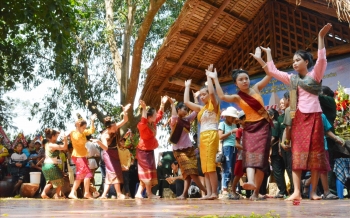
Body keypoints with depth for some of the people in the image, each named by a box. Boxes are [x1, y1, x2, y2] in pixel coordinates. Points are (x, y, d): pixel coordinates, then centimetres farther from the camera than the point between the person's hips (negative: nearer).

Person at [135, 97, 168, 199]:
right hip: (143, 151, -9)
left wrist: (162, 104, 13)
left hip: (150, 151, 9)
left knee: (145, 173, 10)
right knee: (148, 172, -9)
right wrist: (144, 108, -50)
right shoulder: (143, 125, -19)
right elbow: (143, 121, -43)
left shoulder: (153, 123, 3)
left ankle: (139, 193, 14)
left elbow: (160, 115, 18)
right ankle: (150, 194, -6)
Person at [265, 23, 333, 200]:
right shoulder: (291, 78, 15)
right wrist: (269, 54, 16)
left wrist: (321, 37, -19)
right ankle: (297, 191, -10)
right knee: (297, 153, -5)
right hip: (298, 118, 3)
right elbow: (272, 71, 15)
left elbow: (322, 60, -13)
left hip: (314, 117, -3)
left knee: (315, 152, -2)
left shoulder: (315, 75, 4)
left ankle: (313, 191, 3)